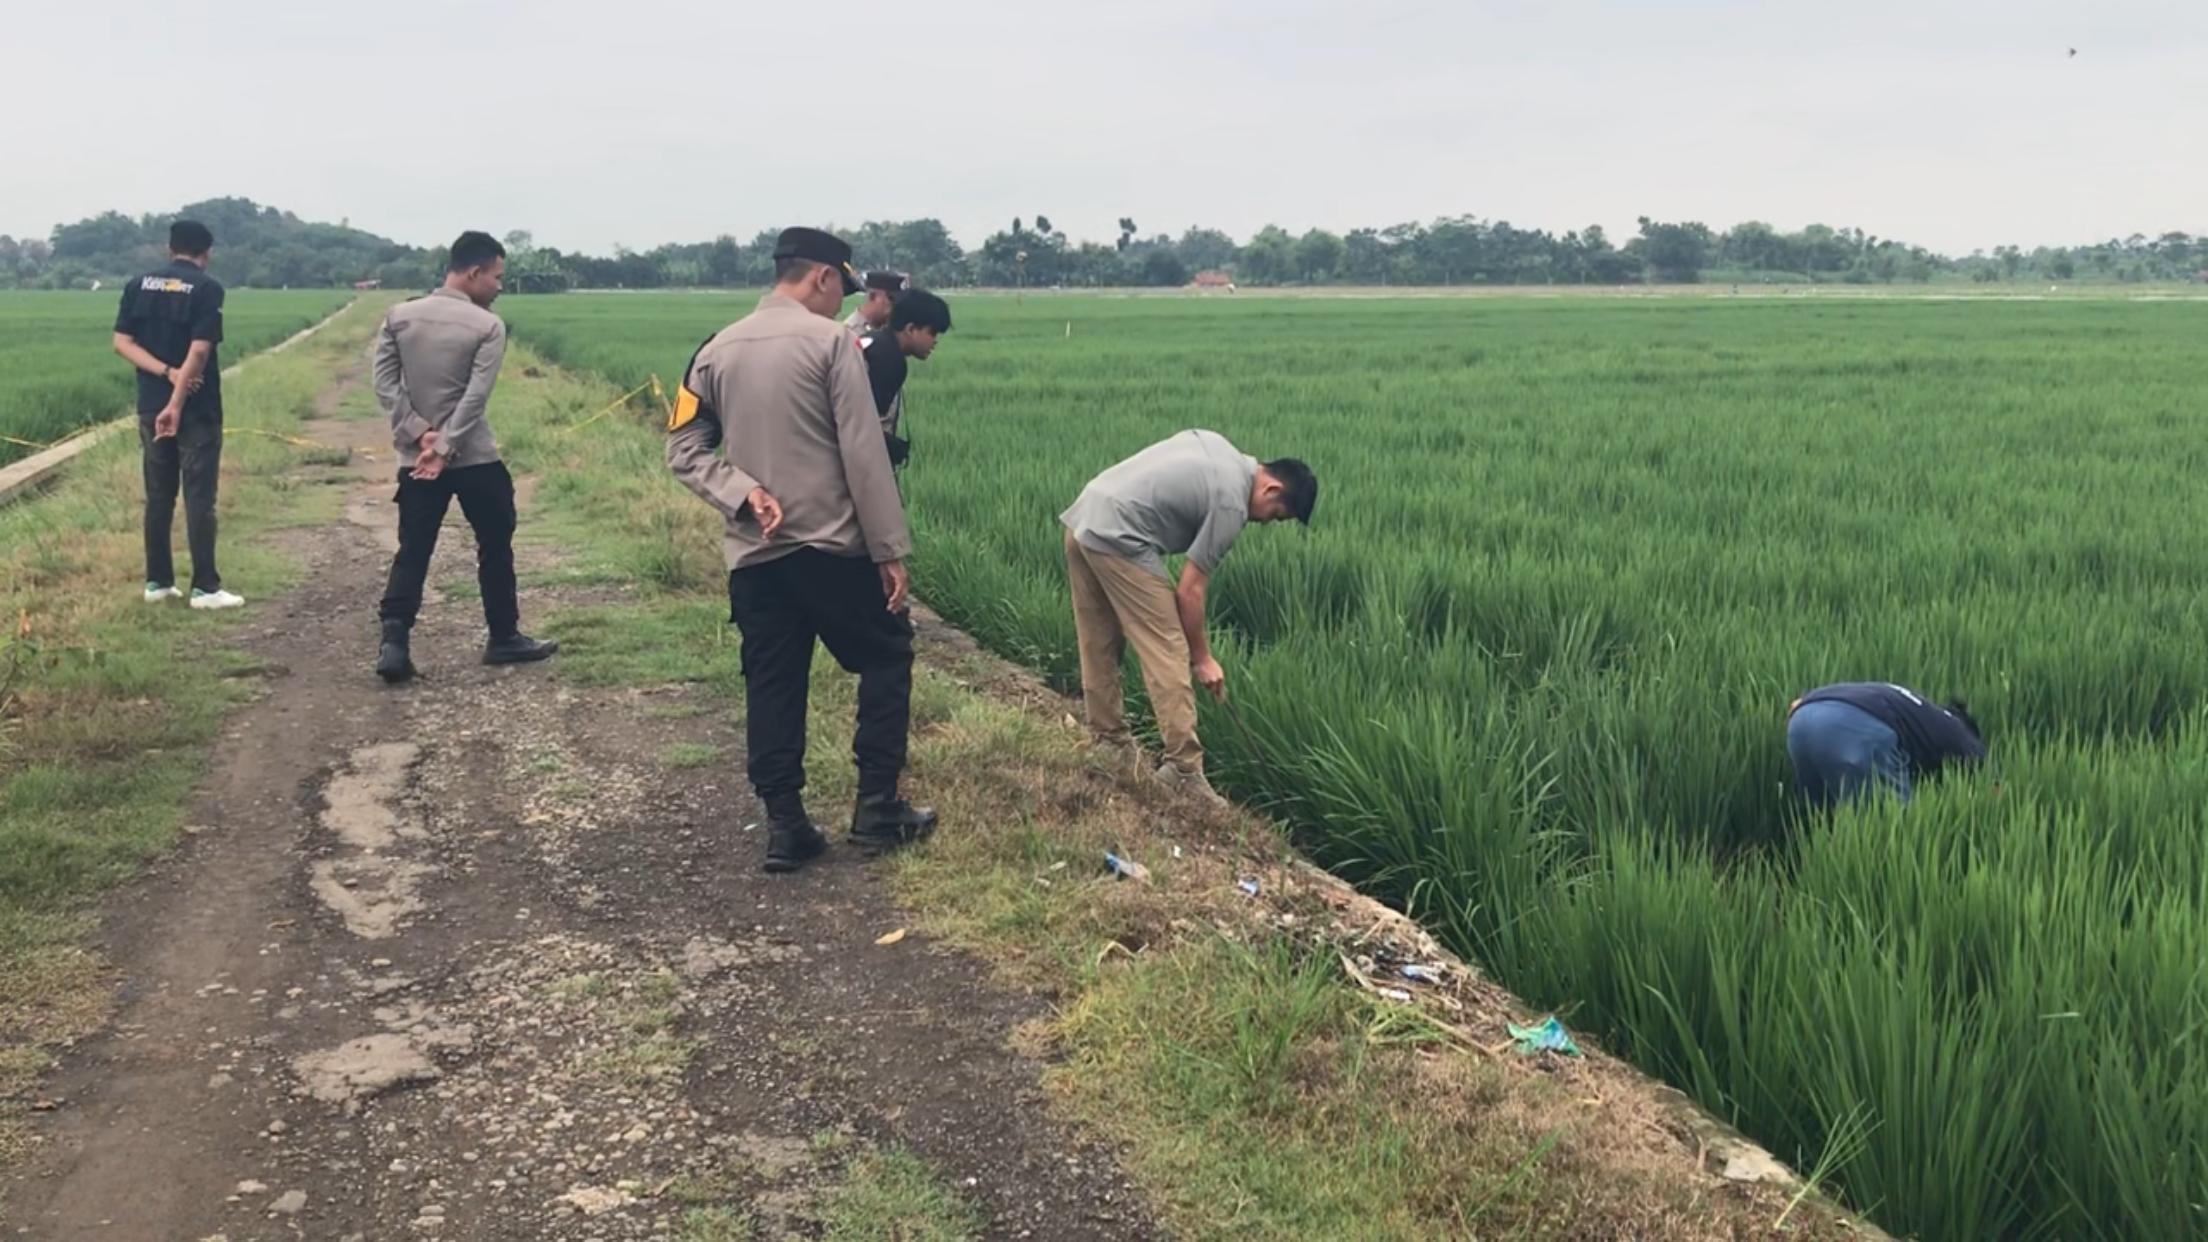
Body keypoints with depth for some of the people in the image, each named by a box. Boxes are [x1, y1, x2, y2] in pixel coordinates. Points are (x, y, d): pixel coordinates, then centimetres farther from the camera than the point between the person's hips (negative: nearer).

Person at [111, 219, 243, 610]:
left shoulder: (139, 285, 7)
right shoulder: (207, 288, -9)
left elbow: (123, 342, -1)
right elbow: (199, 350, -17)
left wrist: (166, 373, -9)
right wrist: (177, 403, -17)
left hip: (151, 405, 5)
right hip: (197, 408, -5)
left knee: (158, 496, 12)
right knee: (199, 498, -2)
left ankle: (157, 582, 15)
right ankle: (205, 587, -1)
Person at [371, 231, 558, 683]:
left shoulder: (399, 316, 5)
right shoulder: (488, 326, -8)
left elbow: (385, 381, -2)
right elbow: (475, 397, -16)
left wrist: (419, 433, -6)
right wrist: (443, 448, -14)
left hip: (415, 459, 4)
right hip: (475, 459, -4)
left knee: (412, 553, 5)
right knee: (495, 546, 12)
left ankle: (394, 643, -7)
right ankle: (504, 638, 21)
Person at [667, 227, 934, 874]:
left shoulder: (717, 350, 9)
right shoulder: (830, 341, -8)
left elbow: (684, 448, 5)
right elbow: (865, 454, -11)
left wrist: (742, 493, -6)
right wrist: (891, 548, -9)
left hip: (753, 554, 5)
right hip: (833, 547, -5)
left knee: (771, 686, 11)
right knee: (885, 658, 12)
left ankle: (785, 827, 12)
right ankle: (877, 810, 12)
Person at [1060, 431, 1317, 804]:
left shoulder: (1218, 447, 15)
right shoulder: (1230, 504, -10)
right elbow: (1190, 591, -8)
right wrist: (1202, 658, 2)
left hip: (1083, 518, 10)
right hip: (1118, 539, -10)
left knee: (1099, 647, 18)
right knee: (1169, 657, -6)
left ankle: (1108, 740, 28)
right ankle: (1183, 767, -5)